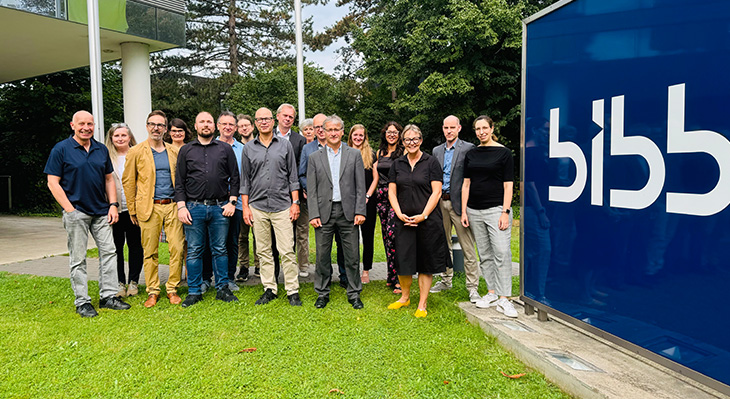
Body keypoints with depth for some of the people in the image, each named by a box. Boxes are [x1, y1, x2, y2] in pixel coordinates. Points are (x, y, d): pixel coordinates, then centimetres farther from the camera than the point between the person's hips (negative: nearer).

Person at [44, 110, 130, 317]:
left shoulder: (102, 149, 11)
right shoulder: (61, 149, -3)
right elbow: (53, 182, -5)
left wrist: (113, 204, 4)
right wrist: (69, 209, -12)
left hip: (101, 211, 5)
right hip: (76, 212, -4)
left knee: (109, 251, 4)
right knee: (78, 259, 2)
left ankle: (108, 296, 14)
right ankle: (82, 302, 12)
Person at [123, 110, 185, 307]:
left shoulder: (174, 151, 12)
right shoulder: (136, 152, 4)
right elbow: (128, 182, 5)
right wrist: (132, 210, 3)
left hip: (173, 206, 2)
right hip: (149, 208, -2)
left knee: (177, 249, -2)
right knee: (150, 252, 3)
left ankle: (172, 289, 13)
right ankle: (152, 291, 16)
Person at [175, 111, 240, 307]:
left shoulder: (225, 149, 9)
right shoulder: (186, 150, 10)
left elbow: (235, 178, 8)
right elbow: (179, 182, 7)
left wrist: (232, 202, -2)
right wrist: (181, 206, -3)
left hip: (220, 208, 0)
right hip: (194, 208, 0)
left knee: (220, 250, 7)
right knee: (194, 251, 4)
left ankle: (222, 288, 17)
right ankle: (194, 291, 15)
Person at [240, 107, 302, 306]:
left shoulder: (285, 145, 6)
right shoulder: (248, 148, 9)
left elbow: (292, 176, 6)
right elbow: (245, 180, 10)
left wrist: (295, 202, 0)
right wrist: (245, 207, 4)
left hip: (282, 206, -2)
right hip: (257, 206, 2)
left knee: (287, 251, -4)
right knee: (264, 251, 8)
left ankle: (293, 291, 6)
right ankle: (269, 289, 19)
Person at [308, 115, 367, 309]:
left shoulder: (354, 154, 7)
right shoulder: (315, 158, 8)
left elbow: (360, 186, 3)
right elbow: (312, 190, 4)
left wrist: (360, 211, -5)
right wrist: (314, 214, -5)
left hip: (348, 212, 0)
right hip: (324, 212, 1)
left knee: (352, 256, 5)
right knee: (322, 256, 7)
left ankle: (354, 294, 18)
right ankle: (322, 293, 21)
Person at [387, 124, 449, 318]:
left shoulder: (431, 162, 0)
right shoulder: (397, 164, 10)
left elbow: (436, 192, -5)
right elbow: (391, 192, 9)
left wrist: (423, 215, -13)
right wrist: (399, 214, -5)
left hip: (428, 220, -3)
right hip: (404, 221, 3)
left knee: (426, 262, 4)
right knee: (403, 260, 5)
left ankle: (422, 304, 15)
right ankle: (405, 297, 27)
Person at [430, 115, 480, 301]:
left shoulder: (468, 148, -2)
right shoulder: (436, 150, 14)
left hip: (459, 203, -5)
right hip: (440, 202, 6)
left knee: (468, 248, -2)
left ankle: (472, 287, 6)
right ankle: (446, 280, 29)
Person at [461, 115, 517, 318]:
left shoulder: (503, 152, 0)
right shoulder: (471, 155, 12)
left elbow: (508, 185, -4)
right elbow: (466, 184, 12)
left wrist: (505, 212, -12)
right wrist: (464, 211, 6)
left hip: (496, 209, -4)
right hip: (475, 211, 5)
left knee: (502, 252, -10)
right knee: (485, 254, 9)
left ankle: (503, 299, -6)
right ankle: (492, 293, 19)